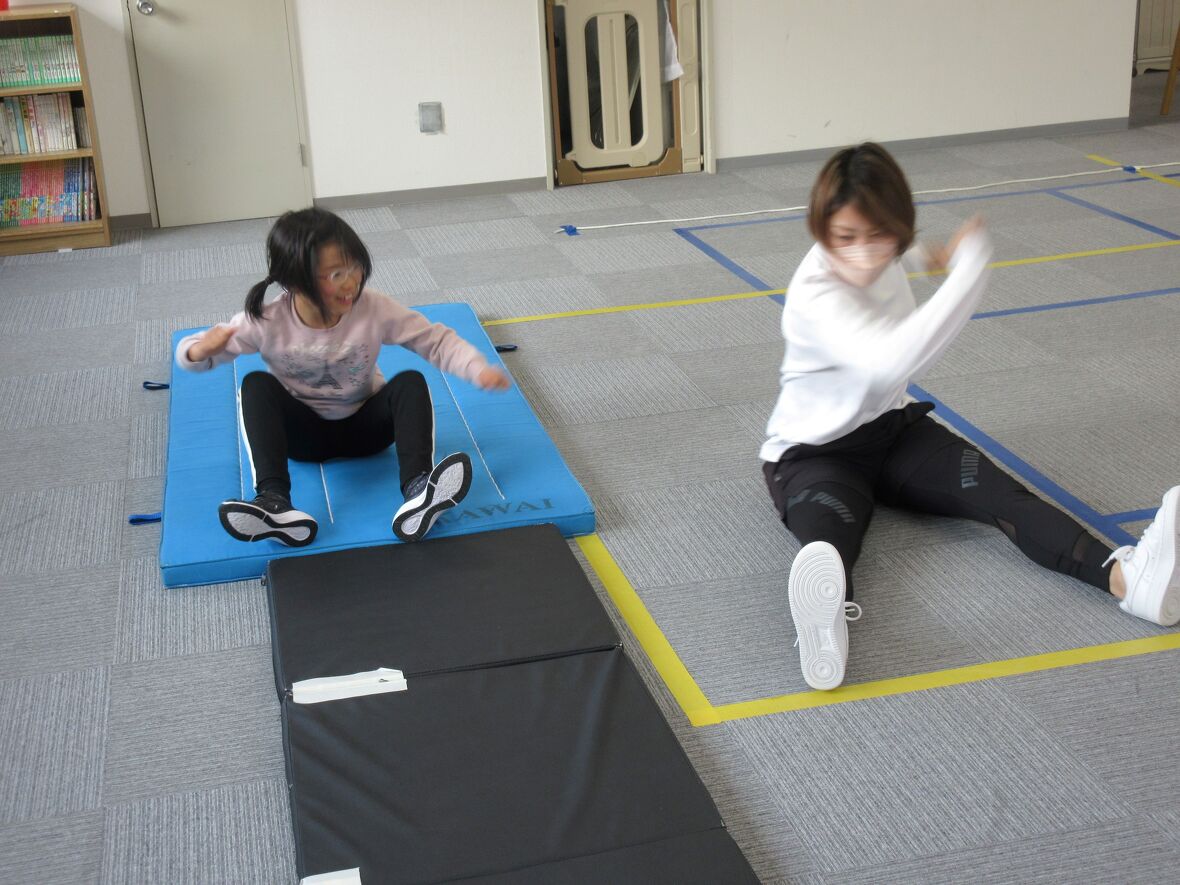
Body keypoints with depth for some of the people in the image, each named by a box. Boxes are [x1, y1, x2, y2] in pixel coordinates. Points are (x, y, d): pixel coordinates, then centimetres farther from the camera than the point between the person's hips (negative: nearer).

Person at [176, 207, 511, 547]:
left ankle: (416, 492, -49)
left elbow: (437, 340, -15)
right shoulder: (268, 321, -19)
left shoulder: (374, 308, -18)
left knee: (410, 383, -27)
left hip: (363, 428, 1)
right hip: (302, 432, 0)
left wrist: (479, 370, -33)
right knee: (256, 385, -28)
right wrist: (201, 350, -36)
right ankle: (274, 503, -44)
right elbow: (190, 354, -11)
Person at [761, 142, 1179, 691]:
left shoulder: (884, 255, -3)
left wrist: (928, 256, 46)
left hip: (891, 428, 7)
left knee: (1003, 495, -21)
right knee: (828, 543, -42)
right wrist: (967, 267, -40)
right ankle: (824, 622, -77)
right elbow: (891, 360, -46)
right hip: (813, 454, -7)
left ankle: (1128, 578, -44)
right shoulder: (815, 296, -28)